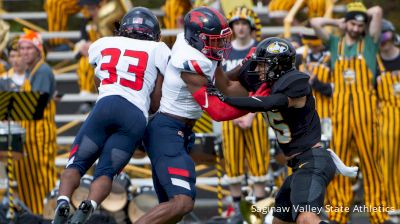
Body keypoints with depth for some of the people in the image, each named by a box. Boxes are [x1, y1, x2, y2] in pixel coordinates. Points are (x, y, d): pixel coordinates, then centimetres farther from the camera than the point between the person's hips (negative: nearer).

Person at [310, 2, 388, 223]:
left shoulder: (369, 43, 10)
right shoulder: (335, 44, 15)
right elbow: (315, 23, 7)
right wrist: (338, 22, 16)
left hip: (365, 108, -2)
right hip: (340, 108, 2)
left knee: (369, 159, -3)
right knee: (339, 160, 1)